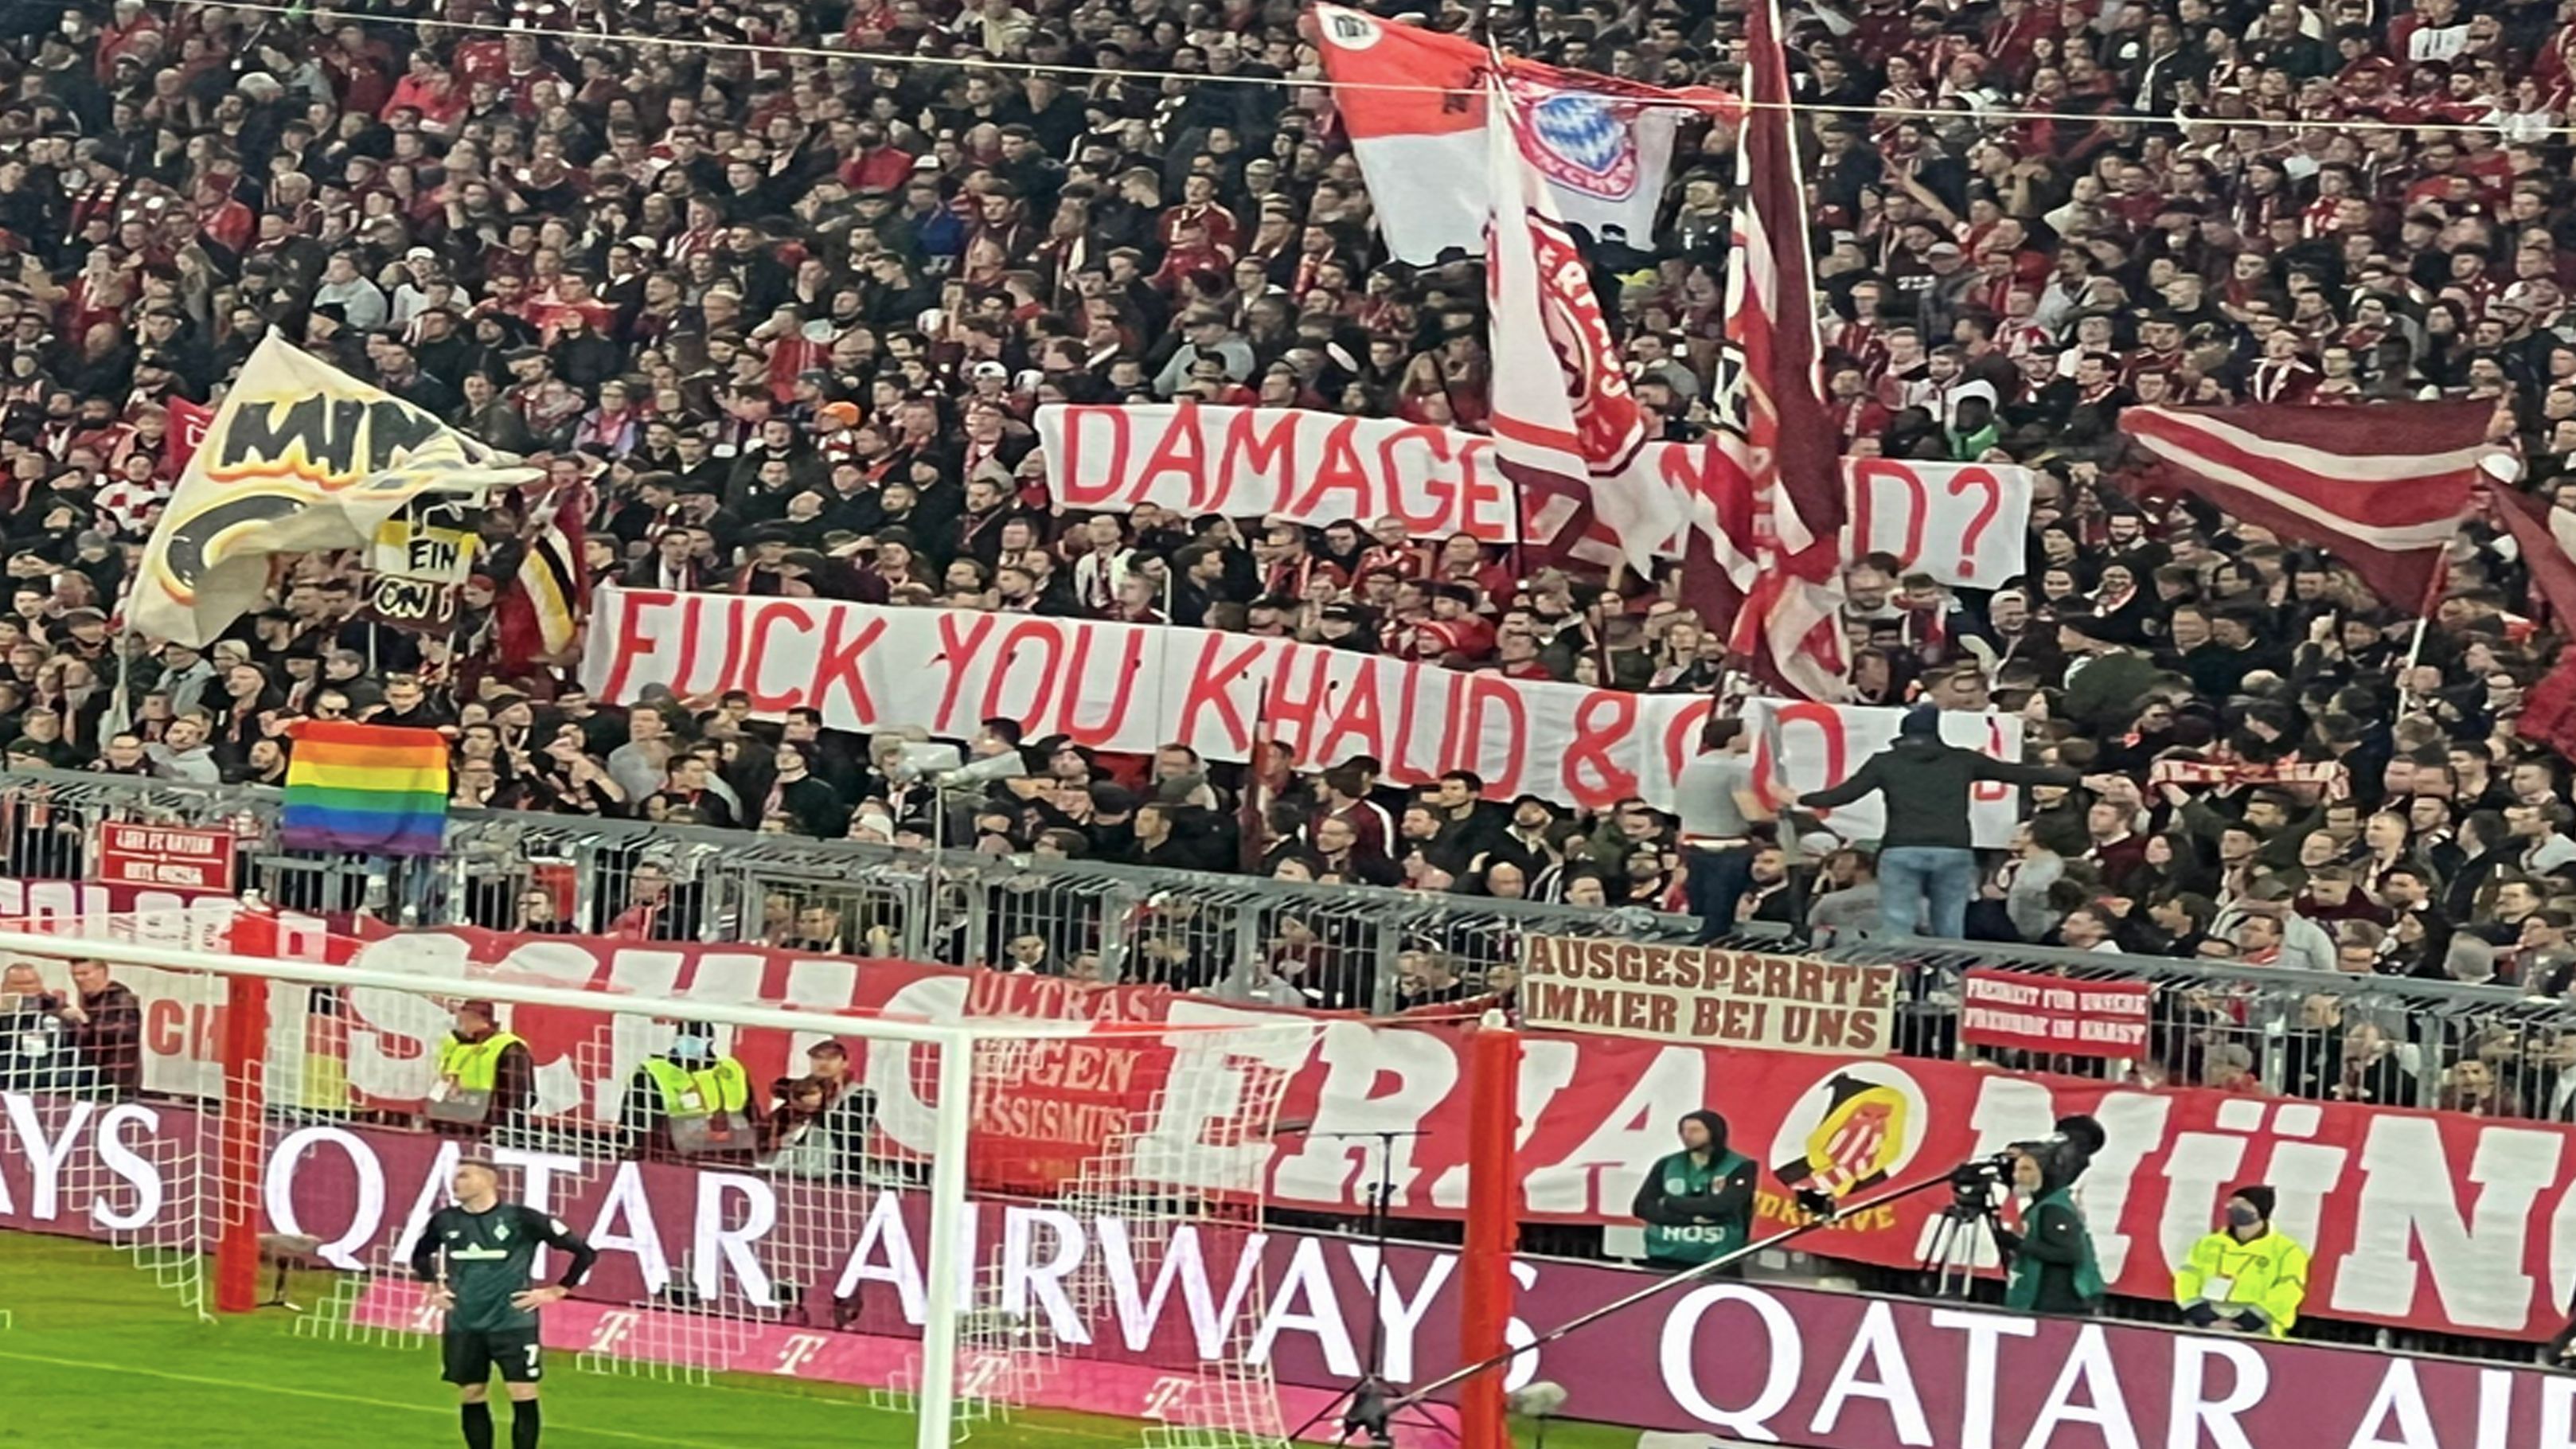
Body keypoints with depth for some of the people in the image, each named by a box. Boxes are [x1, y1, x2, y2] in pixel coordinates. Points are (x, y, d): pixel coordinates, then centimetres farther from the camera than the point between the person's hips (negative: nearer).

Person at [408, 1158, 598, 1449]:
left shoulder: (521, 1218, -9)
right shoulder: (444, 1221, 3)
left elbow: (584, 1252, -5)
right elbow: (420, 1255, 27)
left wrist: (555, 1292, -6)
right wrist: (434, 1289, 15)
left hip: (513, 1323, -4)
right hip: (463, 1326, 4)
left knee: (523, 1398, -6)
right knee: (471, 1398, 6)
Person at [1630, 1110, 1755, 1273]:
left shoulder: (1740, 1167, -2)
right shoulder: (1667, 1166, 9)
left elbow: (1722, 1206, -16)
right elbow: (1642, 1207, 0)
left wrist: (1670, 1203, -4)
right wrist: (1692, 1217, -11)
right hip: (1666, 1262, 3)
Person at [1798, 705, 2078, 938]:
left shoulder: (1885, 762, 10)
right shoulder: (1962, 761, 13)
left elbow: (1842, 794, 9)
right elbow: (2021, 774, 17)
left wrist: (1798, 800, 23)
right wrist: (2081, 778, 23)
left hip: (1901, 852, -1)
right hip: (1954, 853, 1)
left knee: (1896, 935, -3)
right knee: (1950, 936, 5)